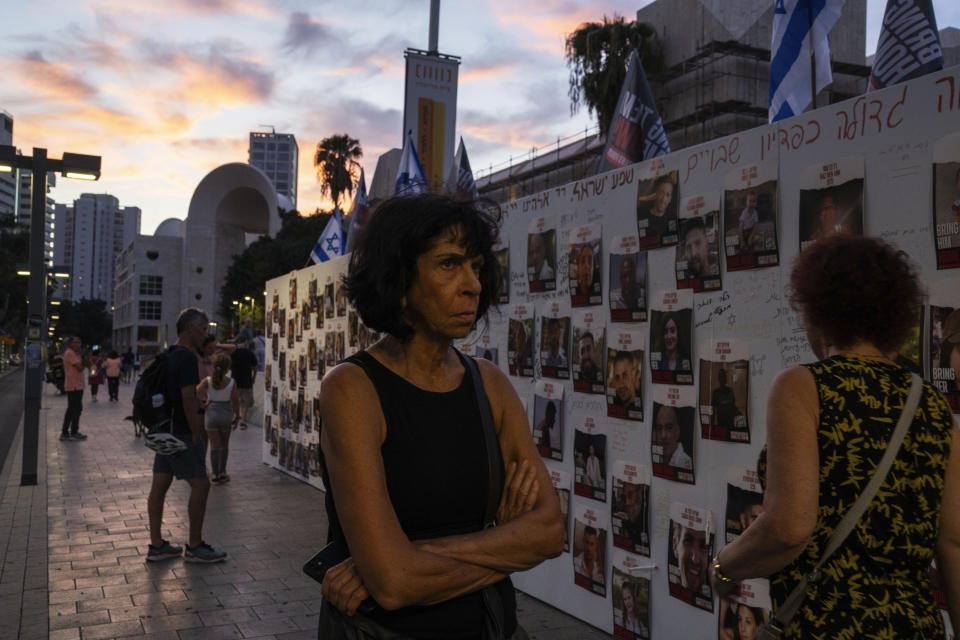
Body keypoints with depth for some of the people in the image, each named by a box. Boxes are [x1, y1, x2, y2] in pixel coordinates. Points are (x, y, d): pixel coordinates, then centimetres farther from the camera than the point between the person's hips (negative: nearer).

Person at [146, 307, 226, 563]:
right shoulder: (187, 358, -16)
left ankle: (156, 545, 17)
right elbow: (188, 399, -20)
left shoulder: (169, 356, 14)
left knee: (159, 485, 10)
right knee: (200, 484, -3)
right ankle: (195, 547, 4)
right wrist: (198, 434, -15)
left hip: (164, 430, 10)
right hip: (182, 432, -10)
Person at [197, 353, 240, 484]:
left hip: (211, 412, 0)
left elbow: (195, 392, -19)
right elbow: (235, 401, -6)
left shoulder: (207, 381, -9)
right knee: (225, 444, 18)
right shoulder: (232, 382, -10)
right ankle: (222, 472, 21)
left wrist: (201, 405, -4)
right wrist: (237, 417, 5)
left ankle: (216, 475, 6)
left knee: (215, 445, 7)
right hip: (226, 413, 0)